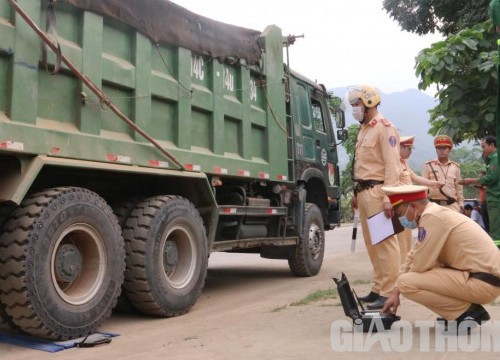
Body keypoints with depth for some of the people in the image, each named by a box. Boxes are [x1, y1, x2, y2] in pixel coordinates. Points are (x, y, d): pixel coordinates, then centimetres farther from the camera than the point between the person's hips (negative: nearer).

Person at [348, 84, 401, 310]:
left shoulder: (384, 128, -7)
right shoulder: (364, 130, 20)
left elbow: (392, 167, -15)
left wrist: (388, 198, -21)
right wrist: (356, 193, 19)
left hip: (377, 192, -9)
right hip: (363, 192, 9)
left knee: (385, 242, -6)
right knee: (372, 243, 12)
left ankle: (389, 293, -2)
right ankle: (378, 289, 20)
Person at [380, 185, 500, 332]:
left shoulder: (431, 216, -17)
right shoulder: (435, 214, 13)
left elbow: (420, 265, -17)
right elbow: (413, 257, 19)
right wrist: (395, 293, 20)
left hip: (483, 282, -10)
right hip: (481, 276, 10)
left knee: (407, 283, -15)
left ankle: (468, 313, -4)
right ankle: (468, 310, 13)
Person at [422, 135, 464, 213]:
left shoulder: (455, 167, 10)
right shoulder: (429, 166, 2)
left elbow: (459, 188, 13)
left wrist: (461, 204, 9)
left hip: (452, 205, 2)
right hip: (434, 205, -2)